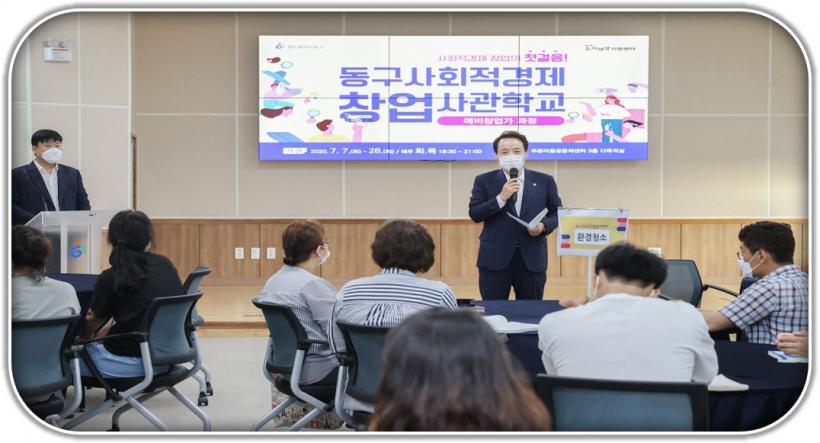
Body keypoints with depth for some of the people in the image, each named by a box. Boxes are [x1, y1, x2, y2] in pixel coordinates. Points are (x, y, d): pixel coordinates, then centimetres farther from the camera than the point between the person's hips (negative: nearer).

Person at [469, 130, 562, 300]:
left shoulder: (544, 181, 7)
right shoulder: (484, 181, 3)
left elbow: (556, 213, 11)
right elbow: (474, 214, -5)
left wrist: (544, 226, -10)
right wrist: (501, 198, -16)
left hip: (532, 259, 2)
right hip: (495, 259, -1)